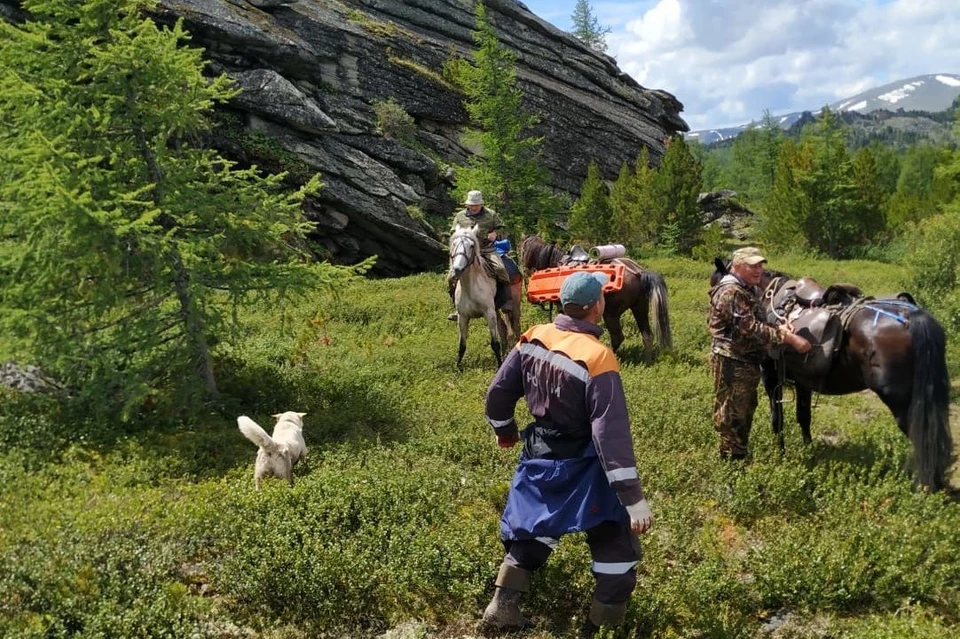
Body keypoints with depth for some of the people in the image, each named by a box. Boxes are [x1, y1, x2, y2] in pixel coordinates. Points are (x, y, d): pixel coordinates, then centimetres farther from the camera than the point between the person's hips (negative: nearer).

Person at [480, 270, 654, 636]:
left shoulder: (532, 339, -6)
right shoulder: (597, 358, -25)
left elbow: (498, 393, 4)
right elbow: (611, 434, -28)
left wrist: (504, 431, 24)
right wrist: (633, 498, -25)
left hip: (538, 457, 7)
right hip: (580, 468, -6)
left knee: (532, 530, 26)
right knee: (616, 545, 10)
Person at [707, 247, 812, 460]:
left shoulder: (751, 290, 12)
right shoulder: (731, 292, -21)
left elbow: (758, 322, 17)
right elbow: (751, 328, -26)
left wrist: (780, 328, -4)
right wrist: (788, 338, -25)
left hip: (749, 362, 10)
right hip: (732, 362, -10)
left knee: (746, 411, 19)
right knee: (732, 414, 0)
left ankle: (741, 454, 32)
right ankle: (732, 459, 9)